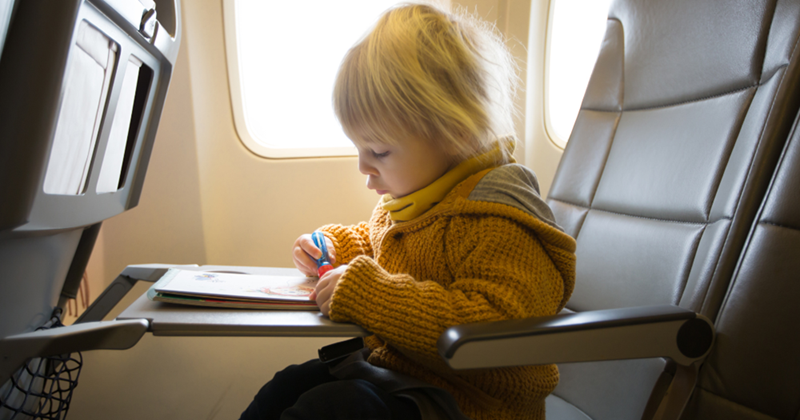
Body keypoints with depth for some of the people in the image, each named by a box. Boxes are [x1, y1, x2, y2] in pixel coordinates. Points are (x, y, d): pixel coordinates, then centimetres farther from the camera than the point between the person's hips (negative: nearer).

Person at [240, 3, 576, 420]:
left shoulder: (497, 220, -26)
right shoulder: (411, 193, 6)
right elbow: (373, 242, 29)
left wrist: (366, 292, -35)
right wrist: (334, 246, 7)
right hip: (388, 366, 9)